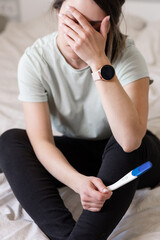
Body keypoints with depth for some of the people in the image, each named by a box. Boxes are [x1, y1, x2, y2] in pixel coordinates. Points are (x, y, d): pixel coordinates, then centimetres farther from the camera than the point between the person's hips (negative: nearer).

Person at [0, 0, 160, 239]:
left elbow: (130, 140, -40)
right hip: (74, 156, 3)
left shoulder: (125, 53, -25)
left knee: (130, 144, -36)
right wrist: (78, 182, -41)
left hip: (131, 161, -2)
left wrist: (99, 61, -42)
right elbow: (41, 141, -22)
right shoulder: (35, 59, -19)